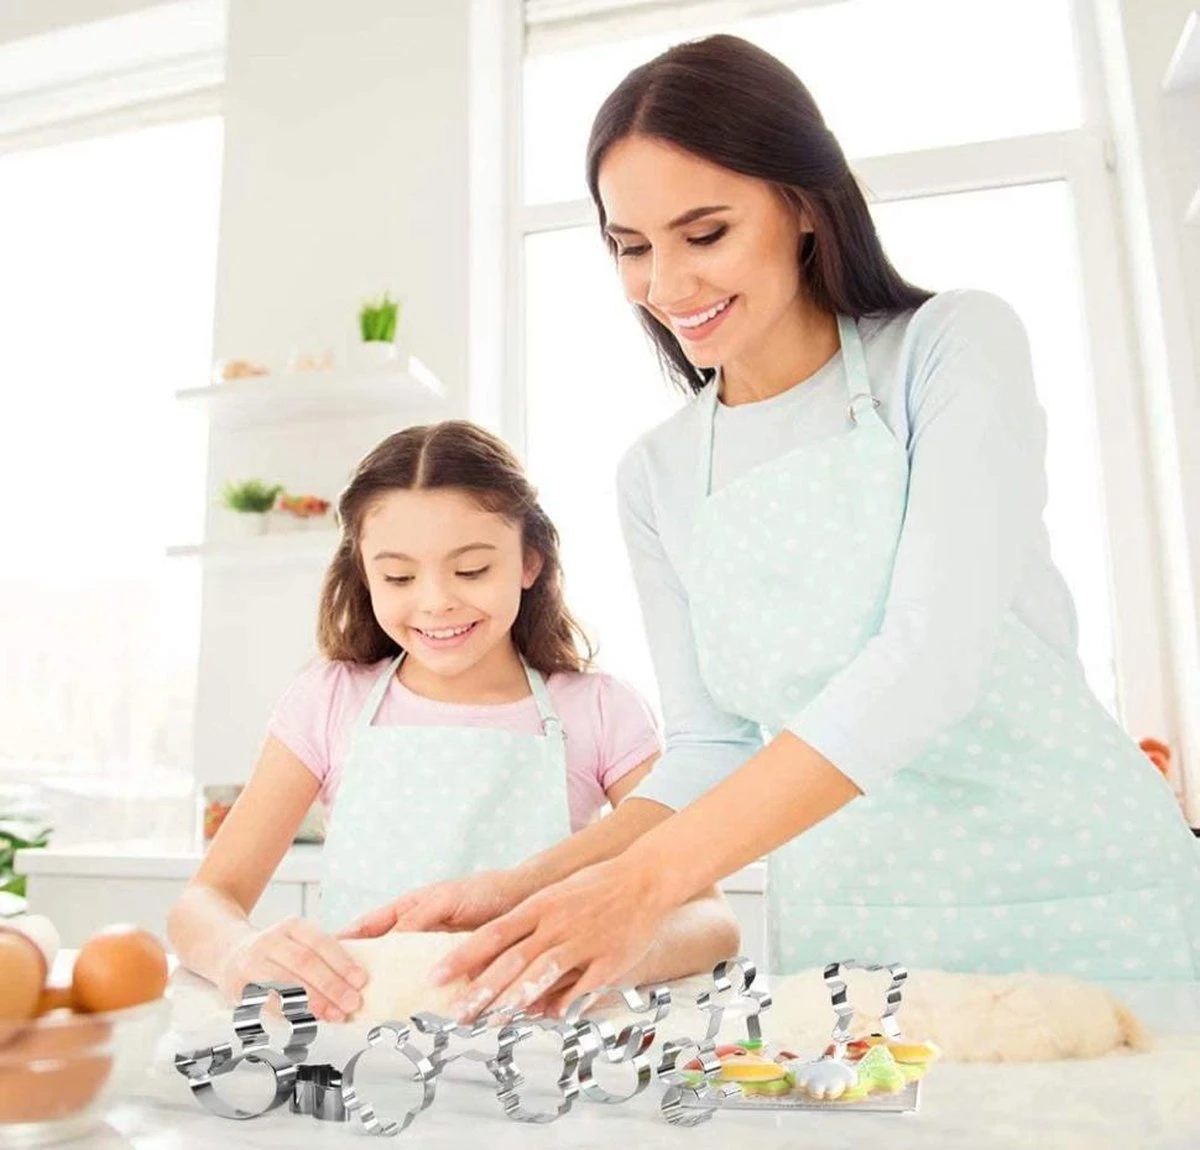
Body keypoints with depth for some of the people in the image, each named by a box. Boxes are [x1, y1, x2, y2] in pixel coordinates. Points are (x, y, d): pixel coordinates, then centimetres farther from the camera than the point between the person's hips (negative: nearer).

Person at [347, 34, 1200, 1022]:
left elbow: (933, 652, -20)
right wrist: (521, 893, -12)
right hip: (840, 937, 3)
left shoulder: (954, 347, -7)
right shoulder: (657, 476, 3)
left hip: (1078, 898, -2)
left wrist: (649, 879, -27)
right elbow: (712, 749, 2)